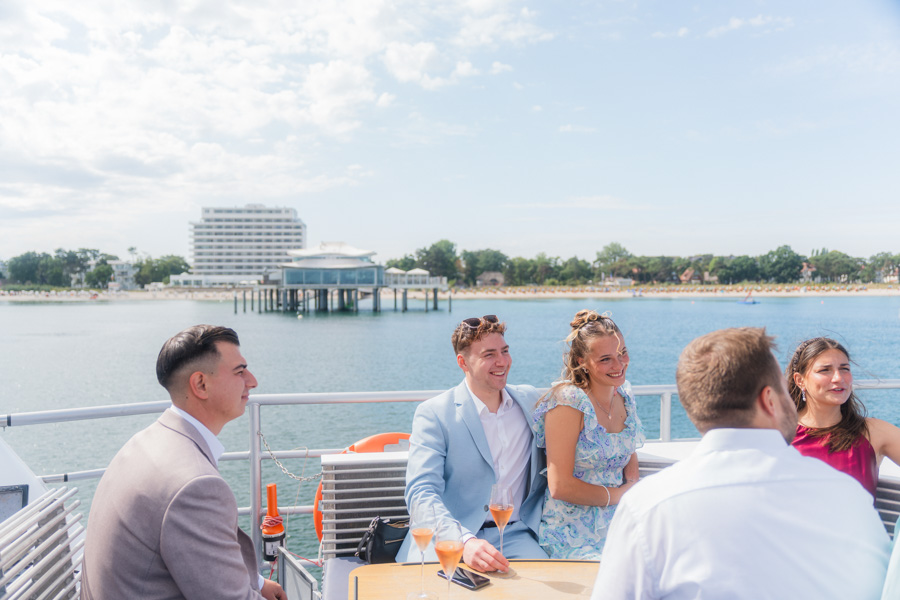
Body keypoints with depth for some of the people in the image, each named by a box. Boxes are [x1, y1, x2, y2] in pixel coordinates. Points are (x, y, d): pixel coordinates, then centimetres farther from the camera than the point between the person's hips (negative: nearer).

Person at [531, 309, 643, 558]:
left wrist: (633, 487, 1)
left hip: (618, 522, 7)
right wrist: (619, 495, -9)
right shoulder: (569, 402, -17)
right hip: (573, 534, -7)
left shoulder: (624, 395, 6)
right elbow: (560, 487, -18)